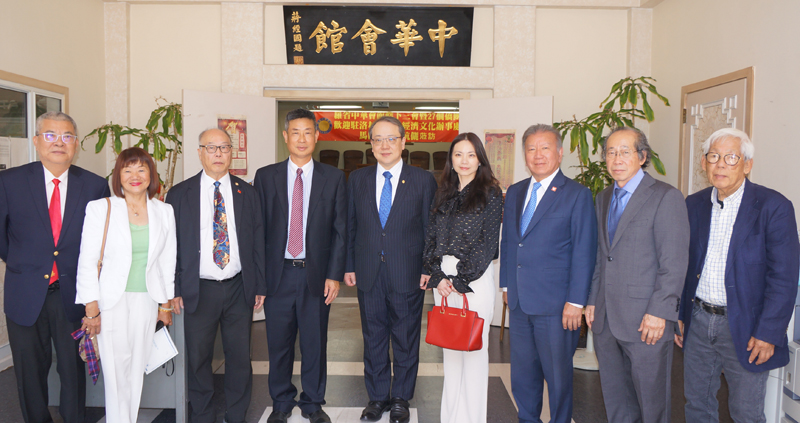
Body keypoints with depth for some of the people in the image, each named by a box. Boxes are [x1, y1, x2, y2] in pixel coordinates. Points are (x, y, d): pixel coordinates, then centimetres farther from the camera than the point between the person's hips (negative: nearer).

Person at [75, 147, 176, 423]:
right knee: (116, 371, -1)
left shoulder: (164, 212, 6)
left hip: (147, 301, 3)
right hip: (112, 301, -2)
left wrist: (165, 305, 11)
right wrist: (91, 308, -7)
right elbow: (87, 262, -3)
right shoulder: (100, 209, -3)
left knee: (137, 368, 7)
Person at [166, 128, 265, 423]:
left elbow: (258, 241, 6)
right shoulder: (179, 194, 3)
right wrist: (174, 289, -2)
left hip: (239, 289, 1)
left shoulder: (247, 193, 6)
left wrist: (260, 286, 3)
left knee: (240, 357, 8)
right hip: (198, 290, -1)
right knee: (198, 358, 9)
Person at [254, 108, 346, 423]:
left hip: (316, 274, 0)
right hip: (278, 274, 0)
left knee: (315, 343, 10)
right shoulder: (266, 176, 4)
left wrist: (334, 275, -4)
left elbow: (340, 230, 3)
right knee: (279, 344, 10)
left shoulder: (333, 178, 4)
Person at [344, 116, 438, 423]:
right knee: (373, 339, 13)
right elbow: (350, 226, 8)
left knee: (406, 340, 9)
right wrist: (349, 266, 3)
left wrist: (427, 269, -4)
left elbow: (430, 228, 1)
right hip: (369, 274, 2)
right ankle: (377, 397, 30)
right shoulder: (357, 179, 6)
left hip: (408, 276, -2)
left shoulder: (423, 180, -1)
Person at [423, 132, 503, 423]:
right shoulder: (444, 194, 12)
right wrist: (437, 276, -4)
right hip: (443, 277, 5)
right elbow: (431, 237, 9)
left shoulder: (489, 193, -3)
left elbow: (487, 241, -9)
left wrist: (460, 280, -10)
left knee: (474, 349, 1)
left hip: (475, 278, -5)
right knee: (449, 348, 12)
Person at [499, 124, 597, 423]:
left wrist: (575, 302, -13)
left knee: (558, 375, 8)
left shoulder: (577, 195, -6)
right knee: (522, 373, 16)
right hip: (519, 301, 5)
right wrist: (506, 285, 13)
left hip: (555, 306, -5)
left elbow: (584, 253, -10)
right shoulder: (514, 192, 11)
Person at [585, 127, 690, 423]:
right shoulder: (603, 198, 13)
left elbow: (675, 263, -12)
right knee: (614, 396, 17)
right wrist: (592, 301, 13)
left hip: (646, 320, -6)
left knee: (651, 397, 6)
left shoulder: (666, 197, -8)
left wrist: (659, 312, -16)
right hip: (605, 319, 6)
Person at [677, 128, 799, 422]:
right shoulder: (693, 205, 4)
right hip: (698, 321, 4)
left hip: (744, 328, -4)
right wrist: (677, 314, 8)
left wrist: (768, 333, -14)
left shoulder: (773, 207, -11)